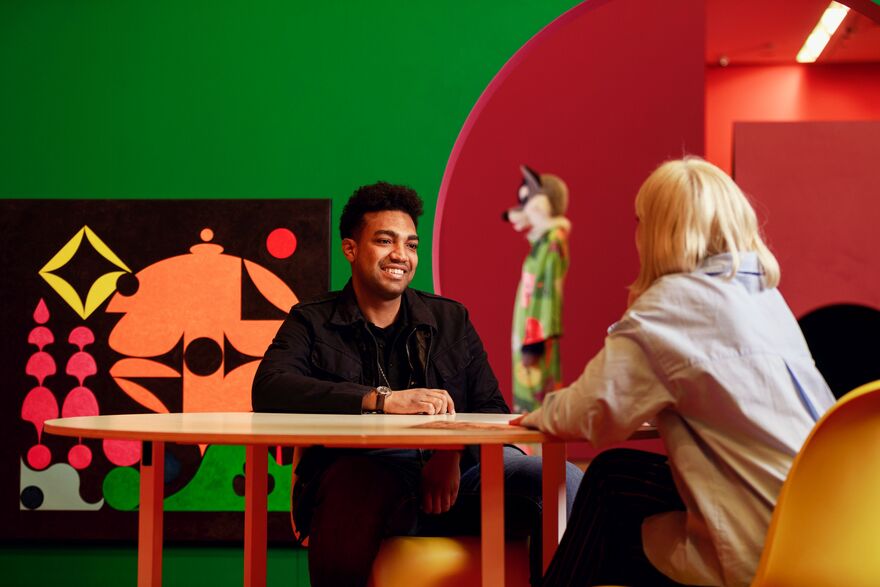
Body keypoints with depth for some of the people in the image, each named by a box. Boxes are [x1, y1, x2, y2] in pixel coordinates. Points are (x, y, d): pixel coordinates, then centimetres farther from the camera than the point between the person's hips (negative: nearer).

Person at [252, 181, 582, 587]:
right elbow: (269, 391, -8)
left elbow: (493, 413, 12)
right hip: (359, 486, -2)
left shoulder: (451, 321, 20)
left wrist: (454, 455, -13)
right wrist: (384, 400, -19)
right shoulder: (311, 324, 12)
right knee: (355, 478, -40)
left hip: (450, 481, 2)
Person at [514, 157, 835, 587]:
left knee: (611, 477, 9)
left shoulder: (672, 301, -9)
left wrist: (544, 413, 12)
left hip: (765, 545, -7)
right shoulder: (764, 293, 14)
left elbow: (589, 412, -10)